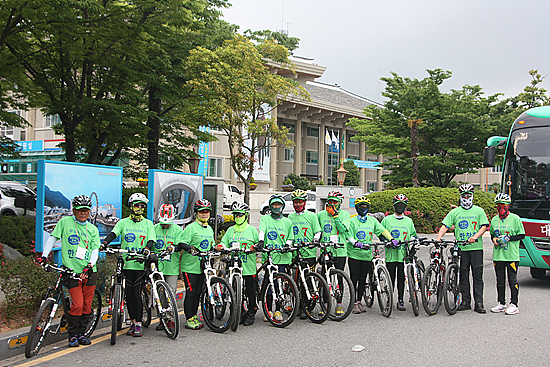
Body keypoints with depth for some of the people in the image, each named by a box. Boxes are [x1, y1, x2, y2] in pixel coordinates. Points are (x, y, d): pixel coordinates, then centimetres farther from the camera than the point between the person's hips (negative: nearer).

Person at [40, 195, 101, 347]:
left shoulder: (92, 229, 11)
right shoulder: (65, 222, 4)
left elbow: (95, 249, 5)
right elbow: (52, 238, 5)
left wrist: (91, 264, -11)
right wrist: (44, 256, -5)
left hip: (89, 271, 3)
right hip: (72, 271, -3)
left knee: (87, 305, 5)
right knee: (77, 305, -9)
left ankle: (81, 333, 20)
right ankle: (72, 336, 8)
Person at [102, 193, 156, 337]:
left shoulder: (148, 224, 8)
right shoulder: (123, 222, 9)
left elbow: (151, 240, -1)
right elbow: (113, 233, -6)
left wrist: (147, 249, -22)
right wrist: (105, 242, -26)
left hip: (141, 264, -2)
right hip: (126, 263, 2)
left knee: (136, 294, -6)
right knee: (129, 294, 5)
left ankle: (138, 325, 3)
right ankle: (133, 322, 18)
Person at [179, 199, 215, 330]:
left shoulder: (209, 229, 16)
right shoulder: (191, 227, -9)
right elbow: (182, 243, -16)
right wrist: (191, 248, -33)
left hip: (202, 266, 7)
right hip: (190, 266, -7)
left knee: (198, 292, 11)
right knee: (191, 293, -4)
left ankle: (194, 317, 22)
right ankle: (189, 320, 4)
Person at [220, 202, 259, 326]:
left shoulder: (251, 230, 4)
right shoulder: (230, 230, 14)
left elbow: (259, 243, 4)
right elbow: (224, 243, 12)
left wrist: (255, 247, -16)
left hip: (249, 266, -3)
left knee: (250, 292, 1)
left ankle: (251, 314, 12)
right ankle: (240, 314, 16)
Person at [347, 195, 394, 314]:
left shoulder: (372, 220, 11)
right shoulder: (352, 221, -2)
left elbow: (382, 230, 6)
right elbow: (349, 237, -9)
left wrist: (391, 239, -9)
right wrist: (357, 243, -27)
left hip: (367, 255, 4)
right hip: (354, 254, -3)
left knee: (363, 280, 9)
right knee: (354, 280, -2)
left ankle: (359, 301, 20)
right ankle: (354, 303, 5)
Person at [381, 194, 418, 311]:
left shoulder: (409, 221, 13)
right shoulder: (387, 220, 6)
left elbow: (413, 234, 20)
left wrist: (412, 239, -1)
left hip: (404, 254, 1)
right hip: (391, 254, -1)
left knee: (402, 279, 4)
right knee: (390, 279, 1)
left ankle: (400, 300, 14)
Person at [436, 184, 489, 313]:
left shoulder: (479, 211, 9)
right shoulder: (455, 212, 10)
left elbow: (484, 226, 1)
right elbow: (445, 226, 2)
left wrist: (475, 236, -17)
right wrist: (438, 238, -14)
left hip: (476, 247, -1)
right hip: (461, 248, 1)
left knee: (478, 277, -1)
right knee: (463, 277, 5)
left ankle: (479, 303, 2)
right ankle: (465, 302, 13)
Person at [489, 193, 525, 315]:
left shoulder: (515, 219, -3)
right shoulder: (494, 220, 11)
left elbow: (522, 235, -2)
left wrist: (508, 238, -14)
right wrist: (494, 239, -1)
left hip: (512, 255, -4)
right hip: (498, 255, 5)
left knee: (512, 280, -1)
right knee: (500, 280, 9)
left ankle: (514, 305, 6)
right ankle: (501, 303, 18)